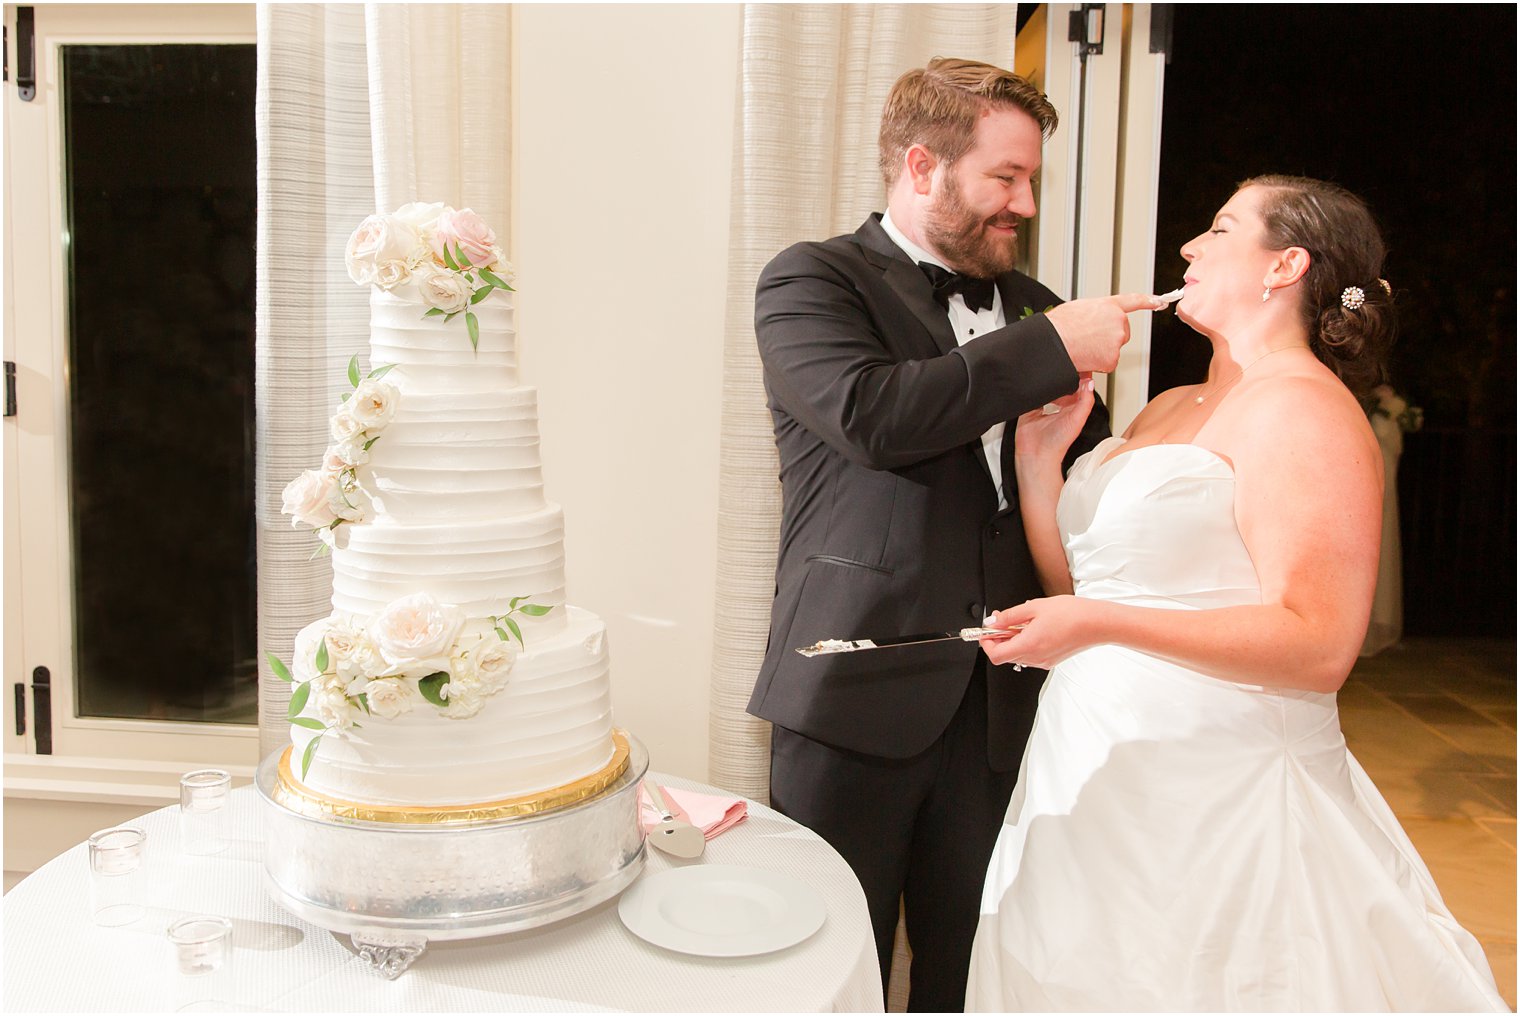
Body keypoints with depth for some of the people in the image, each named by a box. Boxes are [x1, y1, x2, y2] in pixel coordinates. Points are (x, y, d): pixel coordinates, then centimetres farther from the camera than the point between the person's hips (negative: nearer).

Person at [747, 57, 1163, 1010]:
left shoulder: (1030, 306, 15)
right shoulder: (810, 281, -3)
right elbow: (873, 414, -22)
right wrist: (1052, 348, -16)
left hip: (996, 706, 5)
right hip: (857, 695, -5)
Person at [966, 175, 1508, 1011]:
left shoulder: (1302, 407, -11)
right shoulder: (1169, 408, 15)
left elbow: (1320, 646, -20)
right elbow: (1075, 582, 15)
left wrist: (1102, 624, -27)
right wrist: (1039, 454, 5)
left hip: (1211, 801, -8)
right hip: (1095, 773, 8)